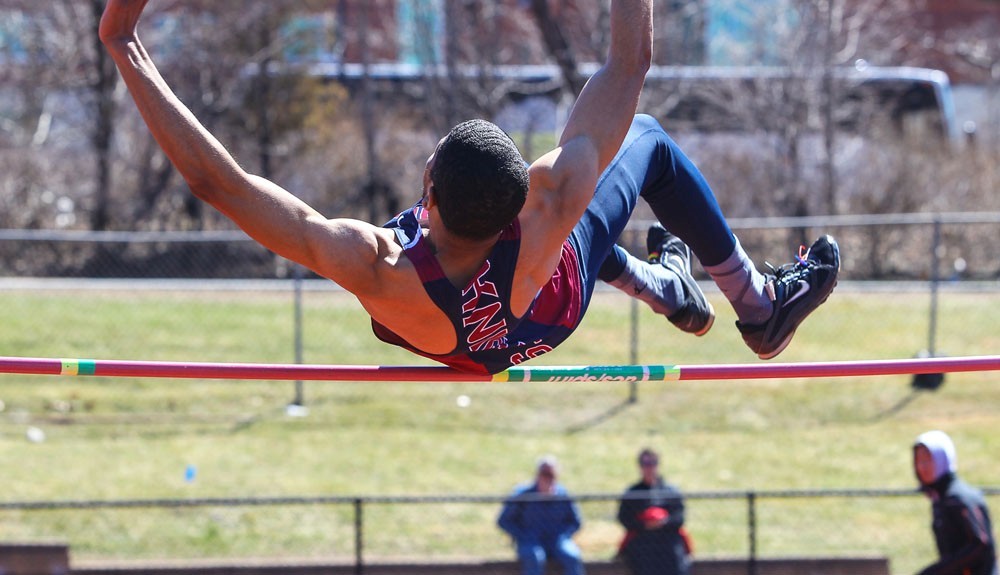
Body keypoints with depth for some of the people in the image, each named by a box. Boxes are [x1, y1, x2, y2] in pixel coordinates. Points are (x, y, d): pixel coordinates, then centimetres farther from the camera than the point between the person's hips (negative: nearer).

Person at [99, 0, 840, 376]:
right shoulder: (546, 211, -48)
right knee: (648, 138, 17)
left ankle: (667, 289, 53)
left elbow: (215, 178, -50)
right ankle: (760, 304, 35)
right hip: (558, 315, -2)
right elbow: (630, 64, -41)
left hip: (457, 348, 2)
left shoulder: (376, 272, -50)